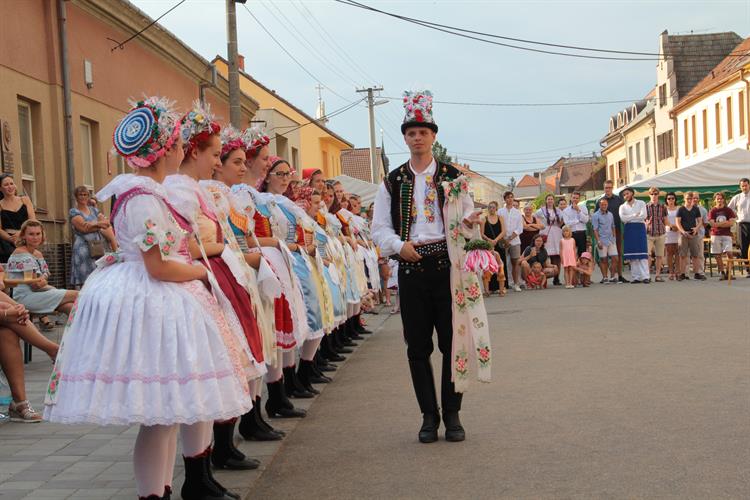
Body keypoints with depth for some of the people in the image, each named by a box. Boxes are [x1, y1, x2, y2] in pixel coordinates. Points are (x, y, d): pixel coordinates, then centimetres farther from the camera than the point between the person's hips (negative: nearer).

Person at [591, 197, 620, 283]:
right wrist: (598, 242, -15)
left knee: (615, 258, 0)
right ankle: (605, 277, 8)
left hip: (611, 240, 5)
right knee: (603, 260, 0)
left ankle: (612, 277, 10)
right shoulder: (596, 215, -5)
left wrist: (614, 237, 12)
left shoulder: (610, 214, 13)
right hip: (602, 241, -5)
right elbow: (595, 230, -8)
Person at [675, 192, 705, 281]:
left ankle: (697, 273, 7)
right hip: (684, 234, -2)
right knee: (683, 255, -1)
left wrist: (696, 228, -10)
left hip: (694, 234, 2)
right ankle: (682, 274, 3)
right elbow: (677, 222, -2)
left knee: (696, 255, 2)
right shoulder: (681, 209, 2)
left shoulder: (696, 209, 10)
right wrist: (683, 231, -16)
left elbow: (700, 221, 11)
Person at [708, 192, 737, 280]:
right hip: (715, 235, 0)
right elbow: (712, 224, -6)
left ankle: (728, 272, -6)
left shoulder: (728, 210, 5)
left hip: (726, 235, 0)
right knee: (718, 255, 1)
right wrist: (725, 223, -4)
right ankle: (721, 272, 12)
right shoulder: (712, 211, 3)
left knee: (728, 253, -14)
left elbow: (731, 223, -4)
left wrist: (718, 224, -8)